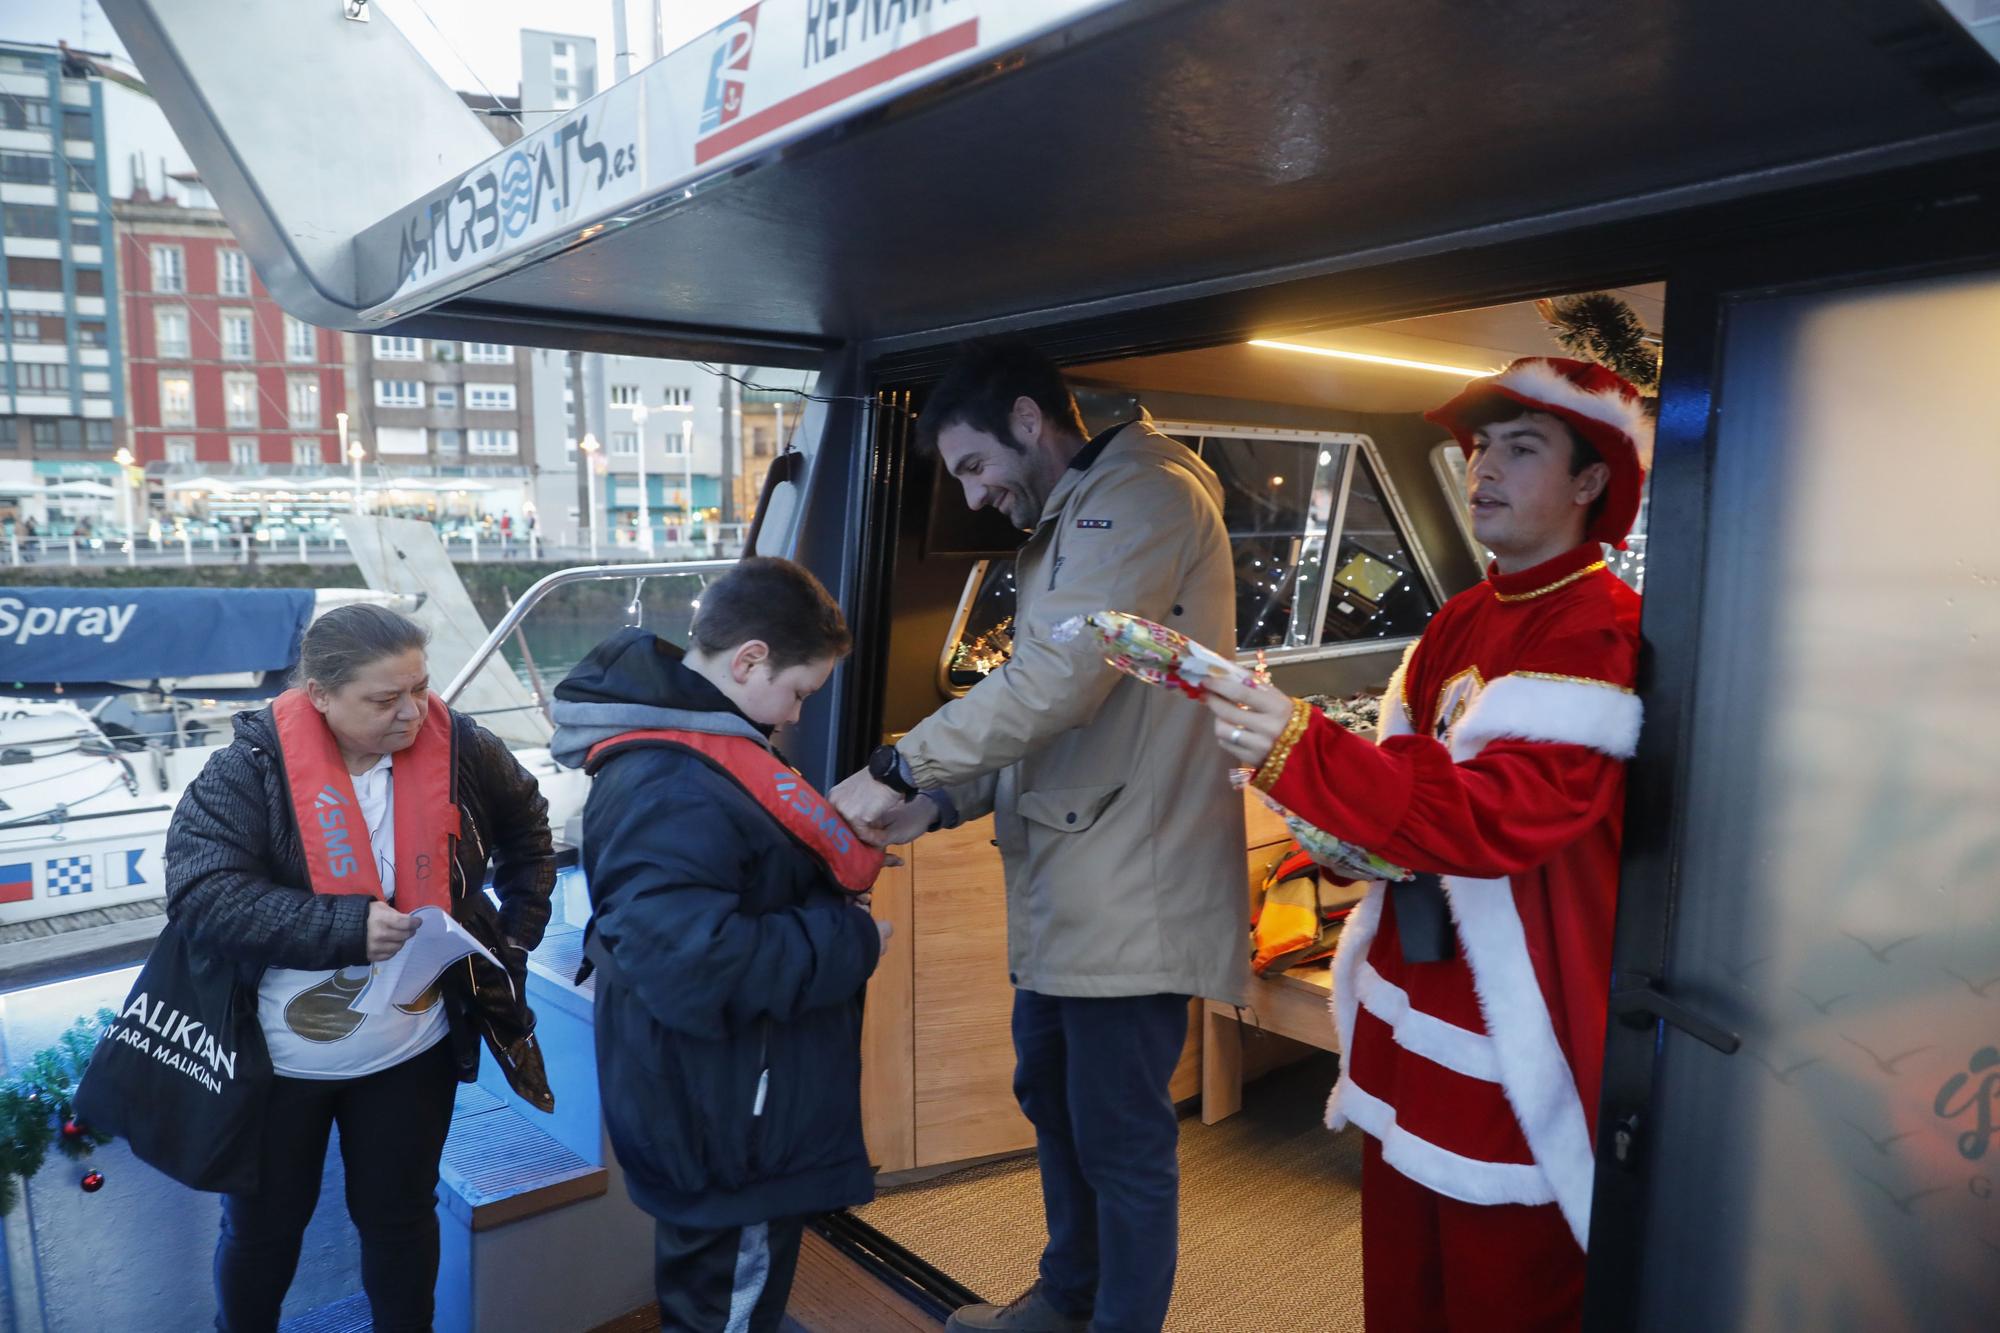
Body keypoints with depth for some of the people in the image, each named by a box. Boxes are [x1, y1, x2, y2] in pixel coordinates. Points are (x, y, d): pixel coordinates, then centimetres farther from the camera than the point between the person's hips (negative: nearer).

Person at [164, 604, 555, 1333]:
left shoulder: (460, 749, -10)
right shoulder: (252, 766, -17)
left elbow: (526, 829, 7)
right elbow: (200, 894, -22)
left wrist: (517, 933, 1)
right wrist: (347, 928, -30)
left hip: (411, 1051, 1)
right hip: (277, 1056, -1)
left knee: (400, 1217, 18)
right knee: (262, 1225, 20)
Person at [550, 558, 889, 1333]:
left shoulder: (682, 744, 4)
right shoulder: (672, 792, -30)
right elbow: (694, 963, -36)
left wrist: (837, 875, 1)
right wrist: (852, 942, -24)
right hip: (725, 1125, -10)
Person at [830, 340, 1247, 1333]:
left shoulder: (1143, 496, -13)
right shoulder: (1067, 528, 20)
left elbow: (1057, 682, -24)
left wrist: (897, 770, -17)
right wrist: (938, 802, 5)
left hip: (1132, 892, -10)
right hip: (1062, 885, 10)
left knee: (1121, 1141, 3)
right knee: (1050, 1097, 22)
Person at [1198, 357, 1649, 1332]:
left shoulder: (1603, 634, -16)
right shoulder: (1457, 622, 10)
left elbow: (1500, 815, -29)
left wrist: (1299, 755, -39)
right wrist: (1352, 837, 1)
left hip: (1507, 1056, -7)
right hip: (1406, 1018, 7)